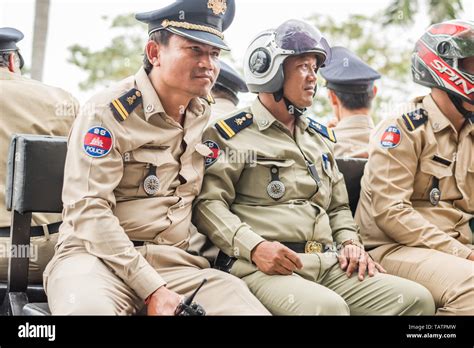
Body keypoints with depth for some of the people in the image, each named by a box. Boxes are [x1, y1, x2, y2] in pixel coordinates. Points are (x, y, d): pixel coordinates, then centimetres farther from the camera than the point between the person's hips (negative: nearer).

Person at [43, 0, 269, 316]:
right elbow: (88, 210, -15)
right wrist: (152, 289, -21)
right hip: (98, 255, -5)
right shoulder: (109, 111, -8)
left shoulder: (206, 118, 11)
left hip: (175, 262, 5)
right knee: (88, 308, -39)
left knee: (250, 308, -21)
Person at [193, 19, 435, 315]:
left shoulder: (320, 136, 25)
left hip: (329, 264, 7)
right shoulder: (231, 134, 3)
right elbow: (209, 203, -6)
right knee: (327, 307, -37)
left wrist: (350, 242, 11)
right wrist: (254, 247, -20)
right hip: (263, 267, -7)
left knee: (417, 299, -11)